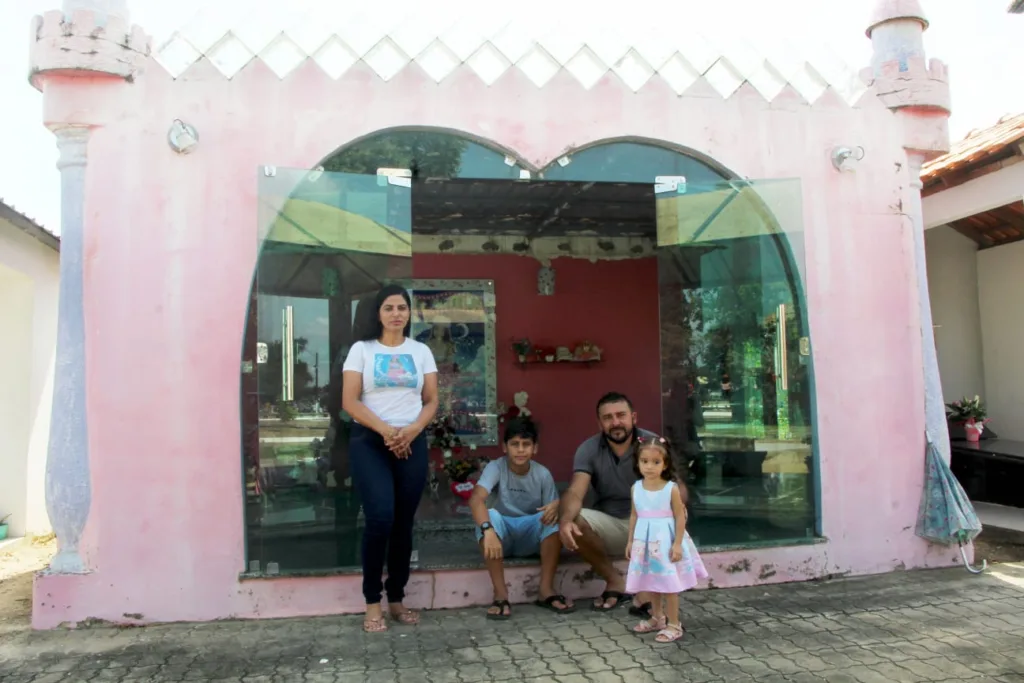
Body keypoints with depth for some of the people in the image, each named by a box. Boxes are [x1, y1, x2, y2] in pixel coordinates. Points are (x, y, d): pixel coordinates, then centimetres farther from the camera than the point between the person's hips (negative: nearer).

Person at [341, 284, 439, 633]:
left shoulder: (421, 351, 11)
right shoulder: (361, 349, 4)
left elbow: (431, 401, 7)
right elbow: (350, 401, -4)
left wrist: (412, 430, -11)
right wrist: (385, 430, -15)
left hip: (411, 443, 3)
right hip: (369, 442, -3)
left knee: (404, 522, 5)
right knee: (380, 518, -15)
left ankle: (396, 599, 17)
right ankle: (372, 603, -1)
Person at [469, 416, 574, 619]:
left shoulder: (543, 474, -10)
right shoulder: (496, 467, -17)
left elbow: (552, 507, -9)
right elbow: (476, 499, -34)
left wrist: (557, 507, -35)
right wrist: (488, 529, -52)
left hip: (531, 536, 1)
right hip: (503, 535, -1)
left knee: (554, 517, -28)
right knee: (490, 515, -33)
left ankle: (546, 589, -21)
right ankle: (500, 594, -28)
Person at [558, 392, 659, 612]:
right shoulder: (588, 449, -7)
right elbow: (575, 492, -21)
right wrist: (566, 519, -44)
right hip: (609, 525, 2)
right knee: (574, 522, -28)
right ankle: (614, 581, -7)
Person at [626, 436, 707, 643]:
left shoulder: (672, 488, -13)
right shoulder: (636, 488, 0)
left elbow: (680, 517, -10)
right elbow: (634, 516, 9)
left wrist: (677, 544, -14)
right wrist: (630, 541, 11)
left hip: (666, 541, -5)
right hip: (645, 541, 5)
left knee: (669, 584, 2)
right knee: (651, 583, 16)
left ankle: (674, 624, 15)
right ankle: (657, 618, 35)